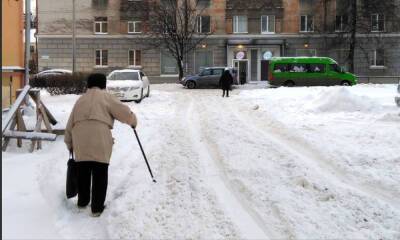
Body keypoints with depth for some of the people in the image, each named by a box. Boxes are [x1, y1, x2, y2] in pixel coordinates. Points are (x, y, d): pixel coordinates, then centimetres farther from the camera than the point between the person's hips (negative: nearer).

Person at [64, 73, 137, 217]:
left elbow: (70, 124, 23)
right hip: (100, 141, -5)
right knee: (100, 174, 4)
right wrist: (133, 121, 23)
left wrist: (69, 143, 32)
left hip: (80, 141, 5)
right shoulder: (105, 97, 8)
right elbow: (123, 112, 2)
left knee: (82, 172, 18)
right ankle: (97, 207, 8)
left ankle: (82, 201, 32)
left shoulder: (80, 100, 23)